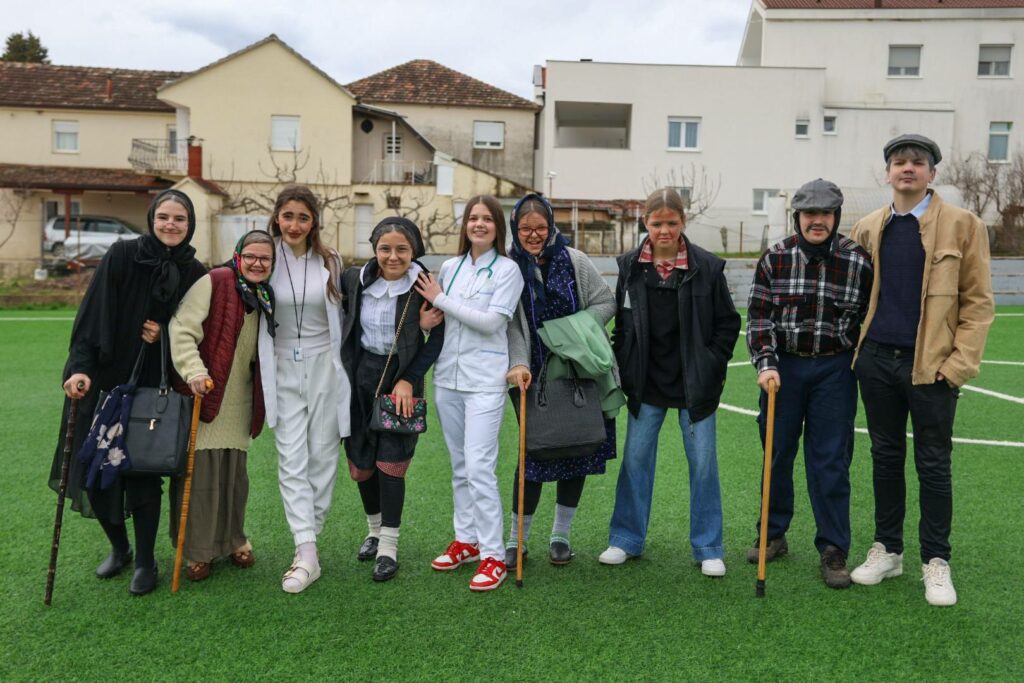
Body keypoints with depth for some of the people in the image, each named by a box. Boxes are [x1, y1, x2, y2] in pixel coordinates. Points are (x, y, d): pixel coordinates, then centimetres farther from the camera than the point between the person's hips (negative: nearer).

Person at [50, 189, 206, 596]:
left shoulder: (195, 274, 0)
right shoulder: (123, 255, -6)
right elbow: (92, 315, -12)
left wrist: (166, 336, -11)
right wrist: (80, 367, -22)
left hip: (153, 387, 0)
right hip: (103, 379, 0)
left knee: (144, 471, -1)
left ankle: (145, 562, 16)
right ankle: (119, 548, 29)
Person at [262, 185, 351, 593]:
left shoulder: (330, 262, 4)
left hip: (324, 368, 1)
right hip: (283, 371, -1)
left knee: (322, 458, 5)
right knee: (292, 461, -5)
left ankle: (308, 539, 21)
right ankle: (307, 554, -5)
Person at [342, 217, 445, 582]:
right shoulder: (354, 279, -3)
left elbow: (438, 337, -9)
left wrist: (408, 380, -14)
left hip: (401, 378, -3)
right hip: (360, 377, 3)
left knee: (391, 462, -5)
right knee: (360, 463, 10)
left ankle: (388, 544, 9)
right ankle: (375, 528, 33)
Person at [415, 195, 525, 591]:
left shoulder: (508, 269, -3)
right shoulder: (450, 267, 11)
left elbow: (491, 322, -13)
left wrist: (440, 299, -8)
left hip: (484, 380, -5)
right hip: (447, 377, 6)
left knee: (479, 467, -11)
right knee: (459, 466, 13)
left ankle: (493, 556, -3)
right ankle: (466, 540, 26)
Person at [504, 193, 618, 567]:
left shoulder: (575, 261, -1)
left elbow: (606, 302, 3)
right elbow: (512, 326, -7)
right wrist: (519, 364, -22)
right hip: (536, 376, -2)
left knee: (577, 451, 8)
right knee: (533, 453, -2)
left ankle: (561, 535, 25)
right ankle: (516, 539, 15)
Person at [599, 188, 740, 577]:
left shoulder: (707, 266, -5)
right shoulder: (630, 266, 2)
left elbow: (728, 322, 2)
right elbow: (621, 323, 9)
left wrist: (711, 365, -4)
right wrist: (625, 368, 4)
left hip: (695, 384, -2)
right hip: (647, 384, 2)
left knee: (703, 461, 5)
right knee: (635, 458, 8)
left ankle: (708, 549, 18)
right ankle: (626, 539, 23)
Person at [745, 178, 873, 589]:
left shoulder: (859, 261, -4)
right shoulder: (775, 258, -2)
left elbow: (869, 320, 4)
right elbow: (758, 316, -2)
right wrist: (765, 364, -12)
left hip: (834, 370, -1)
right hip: (782, 366, 2)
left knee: (831, 460, 2)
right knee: (777, 454, 12)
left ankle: (833, 551, 14)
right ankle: (773, 536, 29)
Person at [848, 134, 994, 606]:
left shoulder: (962, 225, -2)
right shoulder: (867, 228, 8)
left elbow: (978, 300, -3)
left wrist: (961, 363, -10)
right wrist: (857, 347, 9)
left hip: (931, 366, -3)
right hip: (877, 359, 4)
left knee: (933, 464, 5)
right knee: (885, 457, 12)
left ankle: (936, 562, 18)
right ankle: (887, 549, 25)